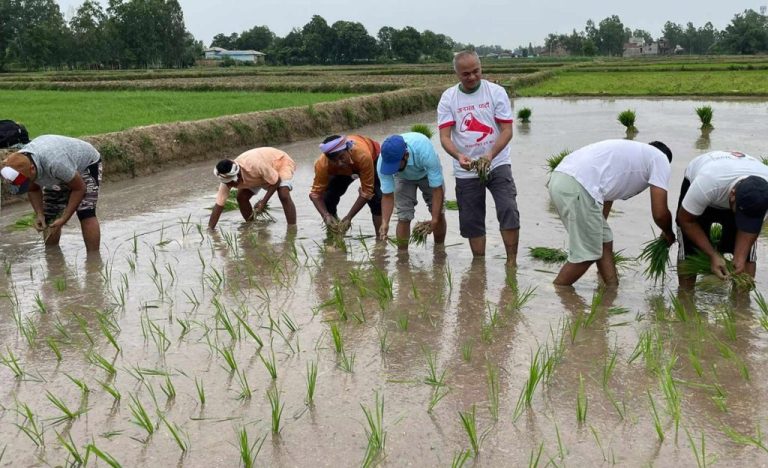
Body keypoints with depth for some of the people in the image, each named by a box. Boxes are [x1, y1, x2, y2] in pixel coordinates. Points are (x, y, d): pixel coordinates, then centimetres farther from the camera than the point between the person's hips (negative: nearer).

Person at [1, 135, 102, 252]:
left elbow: (80, 188, -30)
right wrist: (39, 214, -19)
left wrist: (64, 219, -29)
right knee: (48, 218, -1)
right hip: (57, 177, 7)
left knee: (85, 213, -23)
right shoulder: (19, 165, -25)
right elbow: (33, 190, -4)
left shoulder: (55, 163, -45)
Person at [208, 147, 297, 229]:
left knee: (283, 195, -30)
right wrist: (209, 229, -25)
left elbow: (276, 181, -29)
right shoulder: (227, 178, -24)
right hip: (260, 175, 6)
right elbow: (218, 205, -20)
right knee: (241, 197, -7)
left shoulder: (254, 165, -43)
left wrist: (264, 201, -34)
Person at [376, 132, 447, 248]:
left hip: (428, 173, -1)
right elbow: (387, 196, -27)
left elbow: (437, 189, -38)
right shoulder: (383, 162, -37)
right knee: (403, 217, -11)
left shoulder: (424, 151, -45)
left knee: (439, 213, -3)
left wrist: (434, 220, -43)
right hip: (403, 178, 1)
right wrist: (385, 223, -40)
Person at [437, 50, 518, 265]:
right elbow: (445, 136, -7)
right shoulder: (448, 98, 0)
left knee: (509, 211, -17)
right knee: (471, 221, 7)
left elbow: (507, 130, -7)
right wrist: (458, 155, -28)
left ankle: (511, 262, -8)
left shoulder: (496, 92, -4)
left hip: (497, 164, -2)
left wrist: (490, 155, -24)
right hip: (465, 170, 2)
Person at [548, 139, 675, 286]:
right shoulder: (661, 158, 12)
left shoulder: (629, 154, 35)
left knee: (605, 242, 21)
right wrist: (668, 234, 28)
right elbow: (659, 213, 7)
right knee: (586, 255, 4)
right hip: (578, 187, -9)